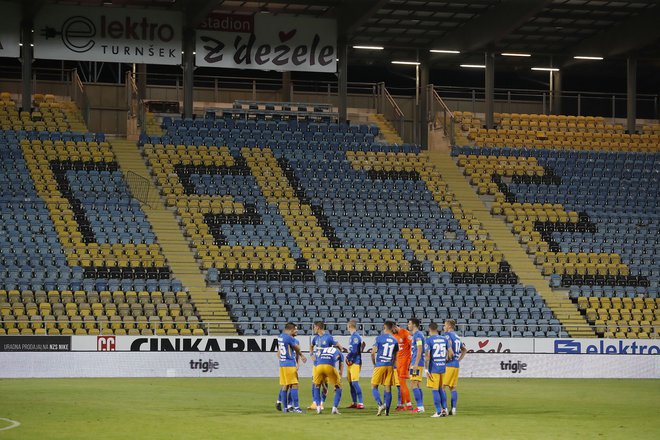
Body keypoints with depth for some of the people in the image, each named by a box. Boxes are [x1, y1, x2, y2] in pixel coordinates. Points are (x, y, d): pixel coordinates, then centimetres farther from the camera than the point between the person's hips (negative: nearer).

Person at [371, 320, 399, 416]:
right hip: (390, 366, 4)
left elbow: (373, 353, -6)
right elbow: (395, 357, 14)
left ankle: (380, 404, -17)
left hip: (380, 365, -4)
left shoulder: (380, 338, -5)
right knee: (388, 388, 6)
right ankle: (387, 410, 5)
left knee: (374, 387, 4)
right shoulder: (395, 341, 8)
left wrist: (374, 364, 9)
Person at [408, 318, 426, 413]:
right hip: (416, 363, 10)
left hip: (417, 364, -10)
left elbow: (419, 350, -19)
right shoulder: (419, 334, 18)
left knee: (414, 385, -10)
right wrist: (412, 363, 27)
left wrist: (416, 364, -23)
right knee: (418, 385, 11)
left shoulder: (417, 335, -13)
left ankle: (420, 407, -12)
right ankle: (421, 406, 11)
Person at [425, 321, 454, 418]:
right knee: (441, 389, 18)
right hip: (443, 367, 5)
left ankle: (438, 412, -2)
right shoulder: (444, 339, 7)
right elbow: (451, 353, 4)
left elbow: (427, 356, -14)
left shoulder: (429, 340, -8)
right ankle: (444, 409, 13)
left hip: (434, 369, -5)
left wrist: (426, 370, -11)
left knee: (435, 390, 0)